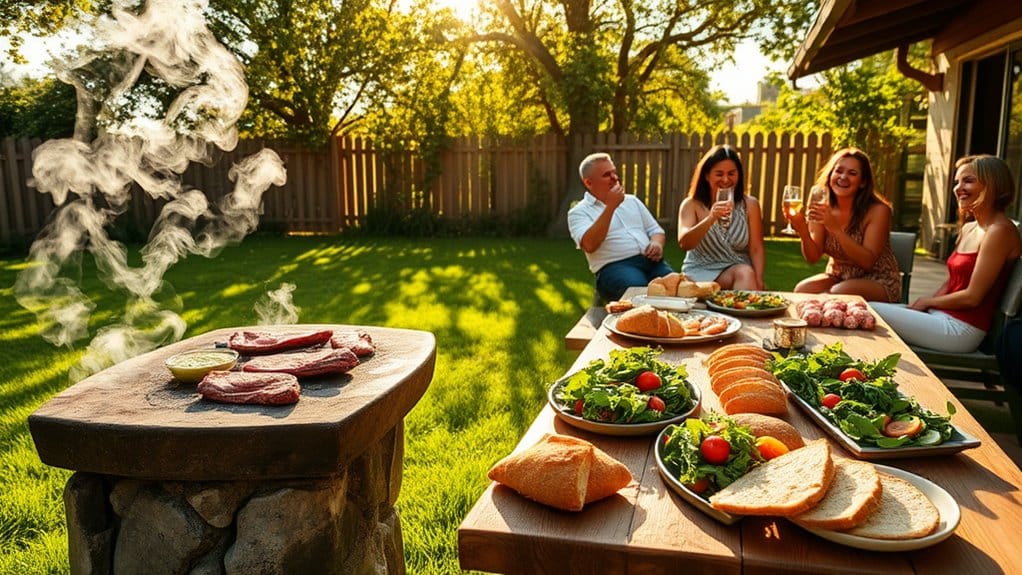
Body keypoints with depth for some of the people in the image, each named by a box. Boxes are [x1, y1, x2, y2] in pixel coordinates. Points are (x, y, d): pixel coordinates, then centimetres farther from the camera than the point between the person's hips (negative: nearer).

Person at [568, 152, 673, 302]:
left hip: (649, 260, 6)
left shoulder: (632, 200, 25)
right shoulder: (579, 212, 5)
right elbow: (589, 245, -13)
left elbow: (656, 230, 26)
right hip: (614, 266, -5)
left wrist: (657, 243, 0)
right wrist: (611, 207, -13)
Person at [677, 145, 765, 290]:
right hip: (701, 271, -2)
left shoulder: (749, 204, 3)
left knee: (746, 273, -32)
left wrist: (758, 281, -17)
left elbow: (756, 249, 0)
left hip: (739, 269, 2)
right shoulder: (692, 205, -3)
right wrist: (711, 218, -33)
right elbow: (684, 244, -19)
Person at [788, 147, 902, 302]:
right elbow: (813, 257, -9)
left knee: (836, 293, -33)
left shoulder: (878, 210, -16)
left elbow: (868, 262, -23)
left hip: (878, 282, -3)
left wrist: (835, 228, -33)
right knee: (802, 290, -25)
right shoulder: (822, 208, -4)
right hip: (838, 277, 4)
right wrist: (802, 231, -29)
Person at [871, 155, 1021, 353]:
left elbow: (972, 296, -16)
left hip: (961, 329, -8)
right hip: (940, 315, 8)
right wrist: (920, 306, 0)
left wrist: (927, 302, -3)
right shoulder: (968, 228, 14)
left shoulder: (999, 231, -13)